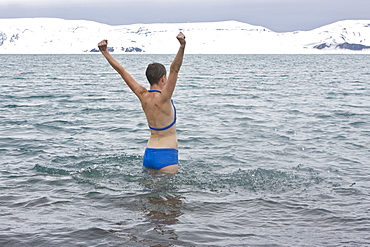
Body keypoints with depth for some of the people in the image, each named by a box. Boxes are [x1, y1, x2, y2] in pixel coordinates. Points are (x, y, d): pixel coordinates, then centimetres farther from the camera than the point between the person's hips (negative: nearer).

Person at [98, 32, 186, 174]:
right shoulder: (163, 98, -15)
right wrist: (182, 47, -39)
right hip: (166, 155, -7)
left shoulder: (143, 96, 2)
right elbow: (174, 70, -28)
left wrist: (105, 52, 8)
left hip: (148, 154, 7)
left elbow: (122, 71, 5)